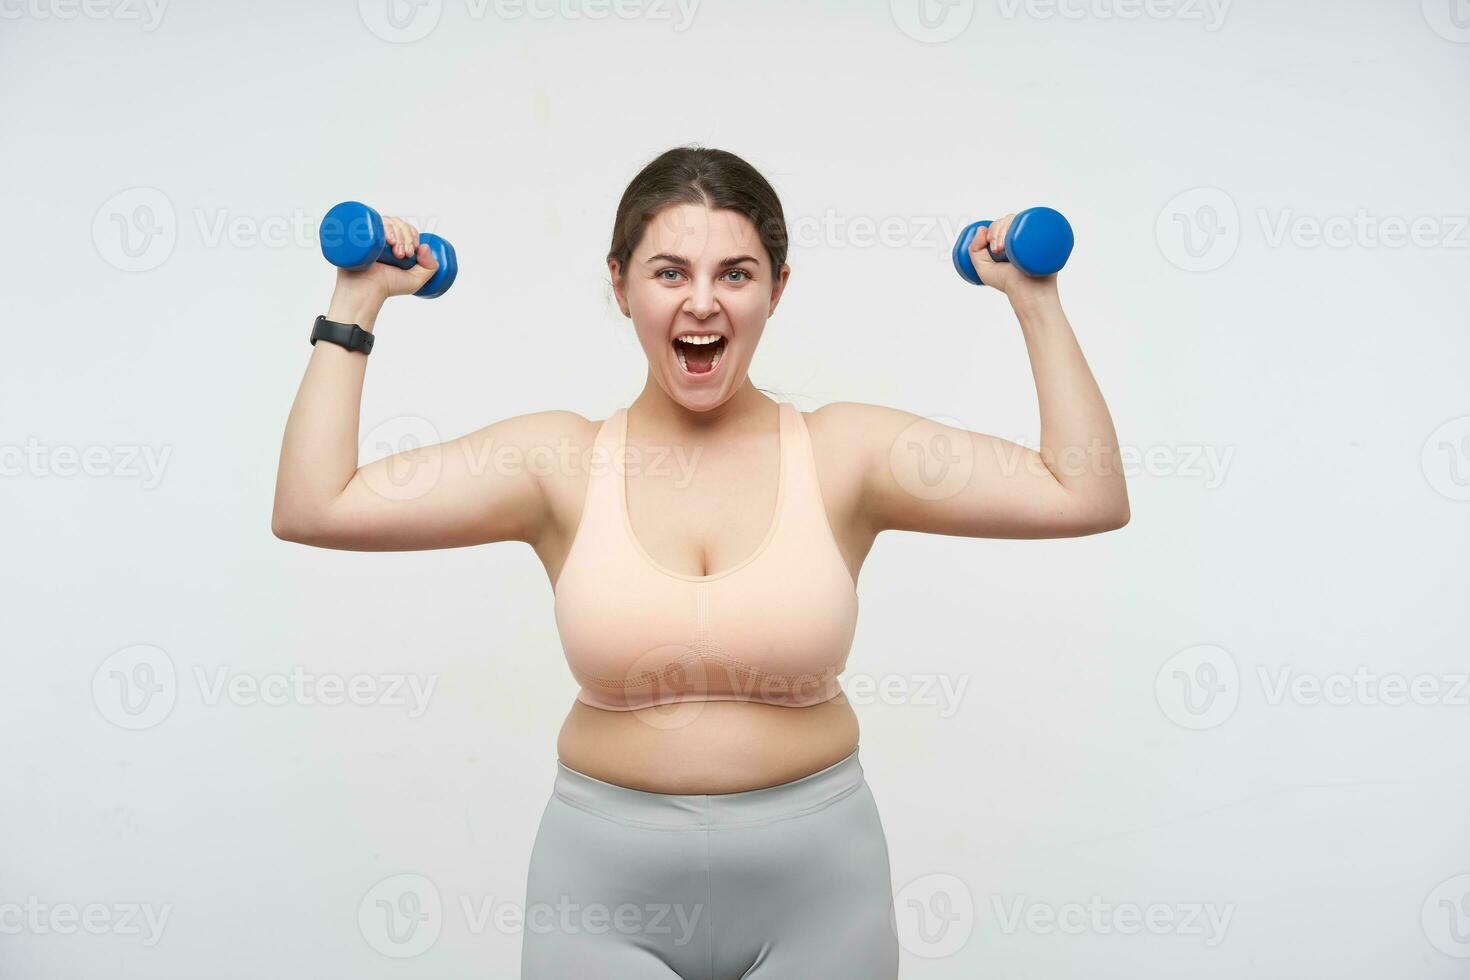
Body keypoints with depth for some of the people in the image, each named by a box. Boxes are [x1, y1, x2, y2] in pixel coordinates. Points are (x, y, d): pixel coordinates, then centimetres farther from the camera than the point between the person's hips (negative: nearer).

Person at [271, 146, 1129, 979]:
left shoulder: (846, 453, -7)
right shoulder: (561, 463, -6)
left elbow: (1089, 496, -7)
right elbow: (312, 507, -8)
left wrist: (1037, 304, -4)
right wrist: (356, 304, -3)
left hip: (815, 892, 1)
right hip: (605, 897, 0)